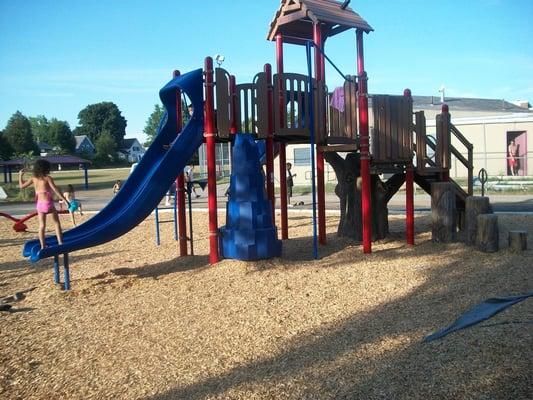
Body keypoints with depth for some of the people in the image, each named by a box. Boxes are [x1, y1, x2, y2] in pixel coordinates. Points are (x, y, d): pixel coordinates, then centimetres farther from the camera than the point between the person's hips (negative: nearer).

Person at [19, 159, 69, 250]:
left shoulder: (34, 179, 4)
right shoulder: (47, 178, -9)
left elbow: (21, 186, 12)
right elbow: (55, 190, -15)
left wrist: (20, 175, 27)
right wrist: (65, 200, -15)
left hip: (39, 204, 5)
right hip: (48, 203, -4)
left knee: (42, 225, 10)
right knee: (57, 223, 7)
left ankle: (43, 246, 11)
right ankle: (60, 242, 0)